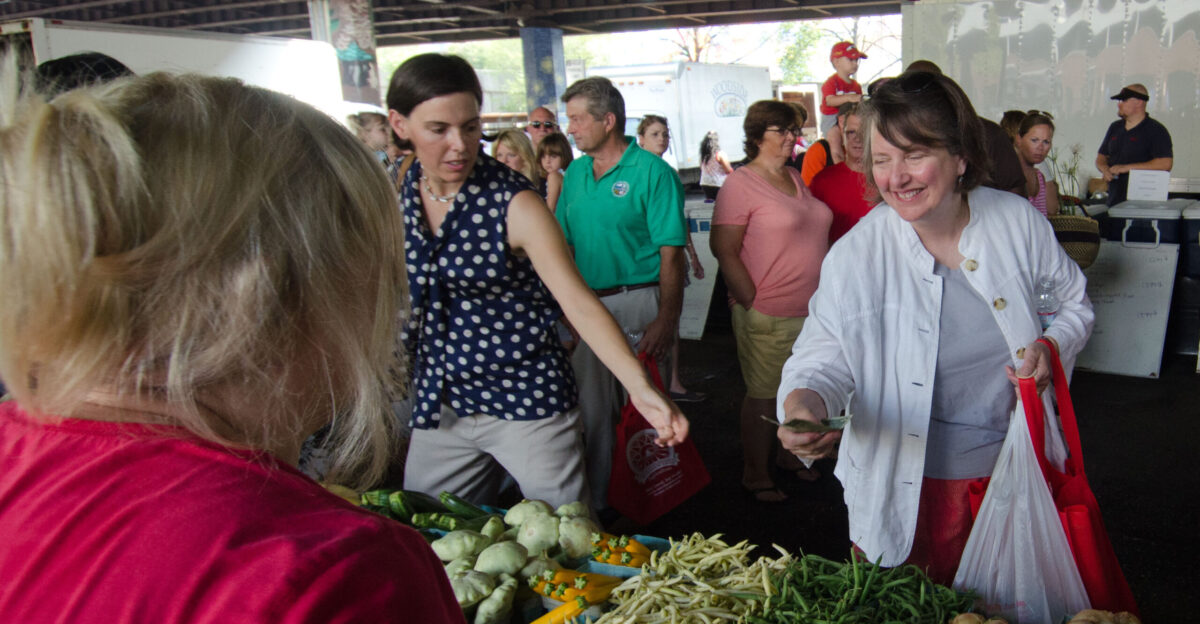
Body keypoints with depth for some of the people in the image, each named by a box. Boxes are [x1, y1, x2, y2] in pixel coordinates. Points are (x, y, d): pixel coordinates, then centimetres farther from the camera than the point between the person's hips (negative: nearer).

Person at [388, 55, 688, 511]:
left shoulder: (514, 205, -15)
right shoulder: (394, 196, 0)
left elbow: (578, 302, -22)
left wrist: (640, 387, -33)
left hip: (526, 401, -4)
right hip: (438, 404, 5)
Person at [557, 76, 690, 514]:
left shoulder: (652, 172, -10)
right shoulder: (576, 172, 9)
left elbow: (670, 253, -13)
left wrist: (666, 320, -19)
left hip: (636, 302, -6)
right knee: (592, 408, 12)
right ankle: (595, 502, 27)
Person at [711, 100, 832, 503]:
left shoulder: (796, 179, 13)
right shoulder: (741, 185, -10)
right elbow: (724, 250, -15)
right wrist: (752, 303, -16)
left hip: (813, 311, 7)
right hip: (768, 317, -7)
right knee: (764, 397, 4)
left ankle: (791, 457, 37)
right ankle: (756, 475, 19)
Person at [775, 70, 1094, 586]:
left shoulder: (1018, 221, -8)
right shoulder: (854, 257, -16)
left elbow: (1073, 303, 8)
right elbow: (823, 358, -14)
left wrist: (1050, 346, -13)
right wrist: (803, 401, -36)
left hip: (1016, 469, 3)